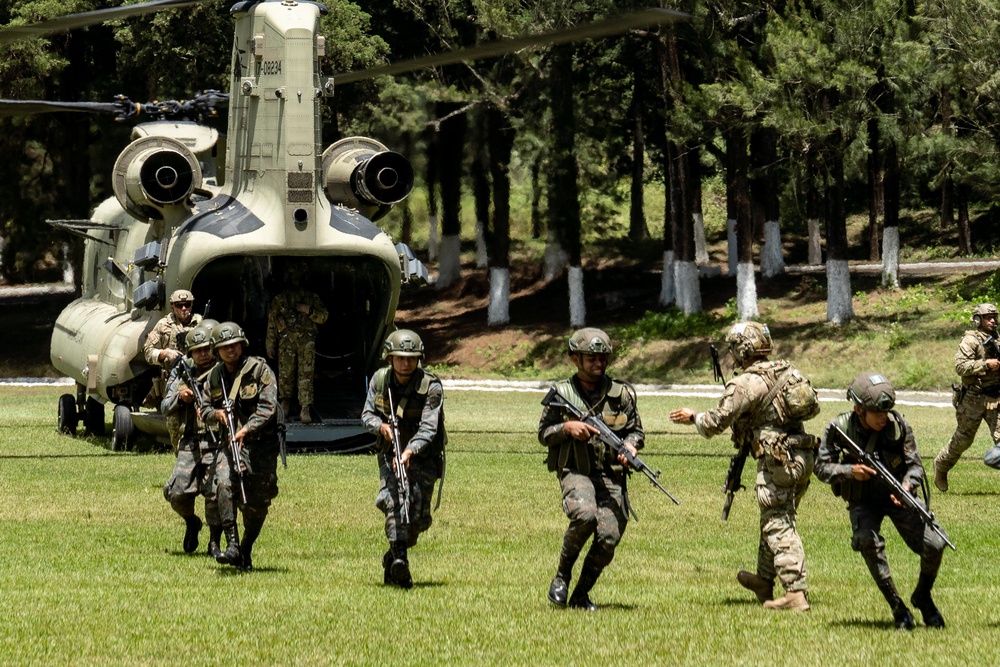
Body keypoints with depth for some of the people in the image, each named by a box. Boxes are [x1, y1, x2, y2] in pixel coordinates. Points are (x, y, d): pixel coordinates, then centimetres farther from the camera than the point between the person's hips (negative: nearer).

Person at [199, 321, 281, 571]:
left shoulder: (259, 370, -6)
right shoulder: (215, 376, 9)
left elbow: (267, 408, -14)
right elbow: (204, 409, 15)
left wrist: (246, 429, -26)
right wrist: (216, 414, -9)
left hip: (261, 445, -2)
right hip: (230, 442, 2)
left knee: (257, 503, 0)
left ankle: (246, 550, 20)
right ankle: (232, 546, -21)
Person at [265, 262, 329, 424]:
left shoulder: (312, 298, 17)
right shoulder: (279, 299, 15)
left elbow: (324, 316, 10)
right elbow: (272, 323, 12)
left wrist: (309, 310, -7)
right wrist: (270, 345, 6)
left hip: (306, 341, 0)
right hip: (286, 341, 0)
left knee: (306, 374, -10)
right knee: (285, 373, -3)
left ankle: (305, 409, -15)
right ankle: (285, 401, 19)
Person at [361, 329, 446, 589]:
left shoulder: (431, 387, -18)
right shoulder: (380, 380, -4)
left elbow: (428, 428, -26)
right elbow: (367, 414, 5)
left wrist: (409, 451, -42)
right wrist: (381, 426, -19)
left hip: (422, 457, -2)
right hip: (389, 455, 2)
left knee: (418, 514, -4)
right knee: (392, 501, -22)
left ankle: (392, 558, 21)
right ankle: (400, 560, -32)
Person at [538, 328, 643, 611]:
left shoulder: (621, 393, 7)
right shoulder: (561, 393, 4)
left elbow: (636, 429, 13)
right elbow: (543, 433, 9)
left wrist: (630, 445, -9)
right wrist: (566, 428, -11)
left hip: (611, 475, 2)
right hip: (575, 473, -2)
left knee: (609, 538, -11)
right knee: (584, 515, -31)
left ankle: (581, 594, 11)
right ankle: (562, 575, -6)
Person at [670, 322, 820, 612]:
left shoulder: (746, 384, -12)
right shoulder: (788, 370, 11)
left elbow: (716, 422, -10)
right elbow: (814, 407, 19)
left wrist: (692, 417, 9)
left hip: (778, 460, -8)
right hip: (803, 456, 8)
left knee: (778, 526, -6)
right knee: (774, 520, 21)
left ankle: (796, 591, -13)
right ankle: (764, 580, 33)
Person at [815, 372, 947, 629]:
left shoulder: (898, 425, -18)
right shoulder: (838, 429, -19)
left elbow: (915, 465, -13)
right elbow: (821, 467, -11)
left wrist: (906, 486, -35)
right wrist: (850, 471, -30)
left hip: (895, 496, 1)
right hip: (863, 501, -1)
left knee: (933, 545, -14)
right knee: (868, 541, -32)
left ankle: (922, 596, 17)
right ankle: (897, 607, -18)